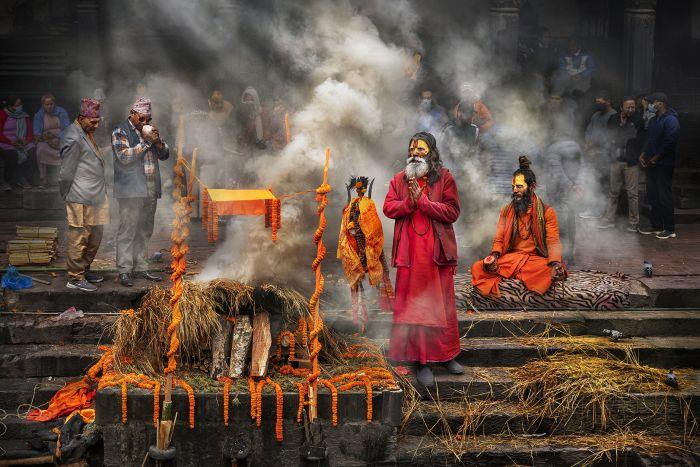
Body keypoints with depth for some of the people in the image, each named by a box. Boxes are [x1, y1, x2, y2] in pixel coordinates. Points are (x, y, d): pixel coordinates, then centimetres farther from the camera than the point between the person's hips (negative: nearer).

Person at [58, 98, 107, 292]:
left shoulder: (86, 133, 15)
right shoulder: (73, 138, -16)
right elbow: (66, 172, -15)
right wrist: (67, 196, -6)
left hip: (95, 196, 10)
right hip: (81, 200, -10)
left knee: (95, 237, 16)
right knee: (79, 239, -2)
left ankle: (84, 270, 30)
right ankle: (75, 278, 6)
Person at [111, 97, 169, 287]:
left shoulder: (149, 130, 18)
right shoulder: (120, 132, -1)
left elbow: (165, 155, 17)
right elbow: (124, 157, -14)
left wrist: (158, 142, -4)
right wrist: (146, 142, -13)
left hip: (150, 190, 7)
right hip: (130, 191, -6)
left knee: (145, 231, 10)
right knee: (127, 231, -7)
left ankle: (141, 268, 17)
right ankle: (124, 271, -4)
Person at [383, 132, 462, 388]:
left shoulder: (445, 178, 2)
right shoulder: (399, 179, 10)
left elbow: (452, 212, -7)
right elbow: (388, 208, 1)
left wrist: (423, 201, -14)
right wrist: (409, 202, -15)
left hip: (437, 251, -1)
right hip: (410, 253, 1)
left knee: (443, 304, 7)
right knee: (412, 306, -1)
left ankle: (447, 355, 22)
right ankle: (421, 360, 5)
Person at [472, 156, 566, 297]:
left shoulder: (547, 212, 3)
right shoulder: (506, 211, 13)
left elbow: (553, 242, -4)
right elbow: (499, 239, 9)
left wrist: (555, 264, -25)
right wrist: (494, 256, -14)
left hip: (536, 259, -2)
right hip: (510, 258, 2)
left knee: (555, 273, -36)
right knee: (477, 268, -23)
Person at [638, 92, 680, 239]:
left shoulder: (671, 120, -14)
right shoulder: (653, 120, 15)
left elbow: (669, 143, -19)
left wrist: (654, 159, -15)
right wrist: (643, 154, 5)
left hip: (664, 165, -9)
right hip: (651, 164, 9)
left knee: (665, 197, -5)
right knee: (652, 195, 12)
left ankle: (670, 229, 1)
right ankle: (656, 226, 21)